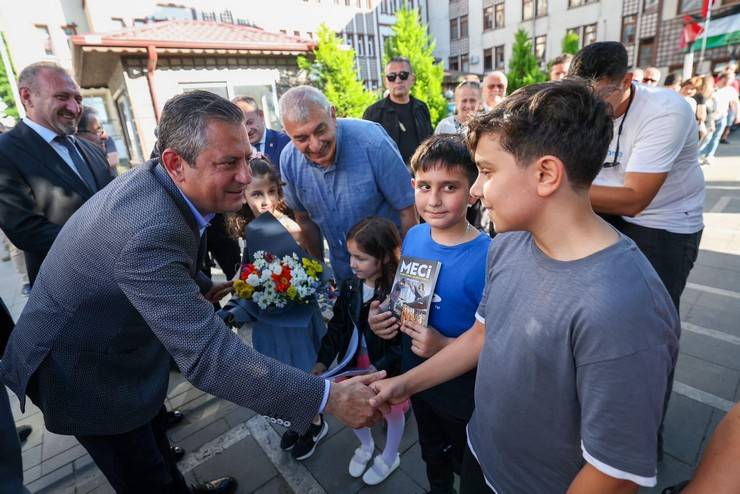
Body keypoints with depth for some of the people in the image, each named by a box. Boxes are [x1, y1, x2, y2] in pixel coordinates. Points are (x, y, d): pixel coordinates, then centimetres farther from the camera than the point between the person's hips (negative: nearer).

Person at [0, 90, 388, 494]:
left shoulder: (154, 180, -11)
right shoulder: (149, 232, -40)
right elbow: (208, 356, -43)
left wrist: (201, 287, 9)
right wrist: (329, 397, -42)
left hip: (120, 345, 8)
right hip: (82, 371, -8)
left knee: (153, 436, 28)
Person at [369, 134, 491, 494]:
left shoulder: (487, 259, -29)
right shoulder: (413, 238, -10)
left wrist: (445, 346, -35)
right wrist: (384, 317, -14)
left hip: (465, 397, -5)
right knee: (432, 453, 34)